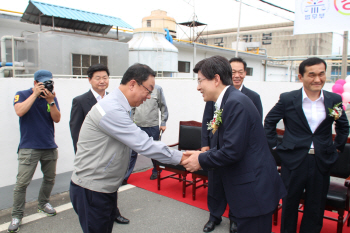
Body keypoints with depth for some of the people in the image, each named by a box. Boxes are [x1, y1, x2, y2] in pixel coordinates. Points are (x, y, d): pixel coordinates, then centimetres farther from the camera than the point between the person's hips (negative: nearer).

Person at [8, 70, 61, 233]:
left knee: (50, 178, 13)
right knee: (22, 182, -6)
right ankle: (17, 215, 9)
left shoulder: (51, 97, 6)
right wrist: (35, 94, -17)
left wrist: (50, 101, -16)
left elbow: (57, 119, -3)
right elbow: (19, 111, -20)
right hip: (29, 147, -4)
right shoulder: (22, 95, 0)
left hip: (49, 147, 4)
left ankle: (43, 204, 35)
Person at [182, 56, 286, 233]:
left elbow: (233, 151, -24)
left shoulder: (236, 102, -20)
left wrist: (201, 160, -12)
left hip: (254, 190, -9)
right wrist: (203, 154, 1)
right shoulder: (227, 101, 9)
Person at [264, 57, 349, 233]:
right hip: (294, 160, -2)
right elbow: (269, 121, 5)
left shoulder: (334, 100, 1)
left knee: (315, 209, 14)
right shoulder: (287, 99, -6)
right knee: (289, 204, 13)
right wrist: (274, 145, 2)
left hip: (322, 162, 2)